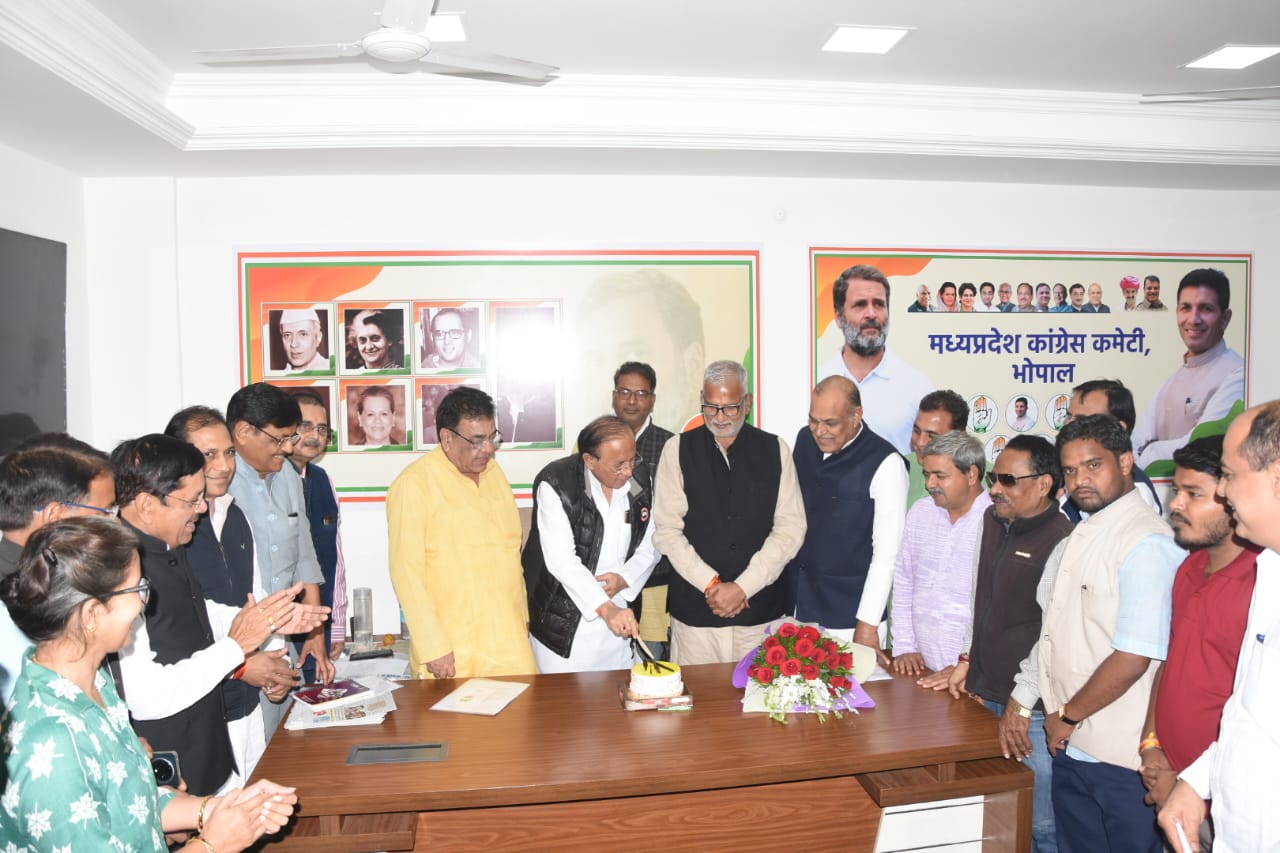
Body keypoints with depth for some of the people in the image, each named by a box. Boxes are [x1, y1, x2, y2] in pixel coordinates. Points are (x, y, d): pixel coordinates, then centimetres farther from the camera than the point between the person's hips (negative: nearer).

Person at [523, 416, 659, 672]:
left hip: (618, 623, 5)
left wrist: (625, 579, -10)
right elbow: (562, 561, -24)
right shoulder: (554, 485, -16)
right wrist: (605, 608, -34)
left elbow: (650, 545, 9)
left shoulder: (640, 478, 0)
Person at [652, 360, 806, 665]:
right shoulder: (678, 449, 2)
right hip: (695, 609, -1)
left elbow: (791, 527, -1)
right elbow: (666, 530, -2)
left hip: (760, 607, 1)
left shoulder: (774, 450, 4)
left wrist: (743, 587, -8)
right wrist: (711, 584, -9)